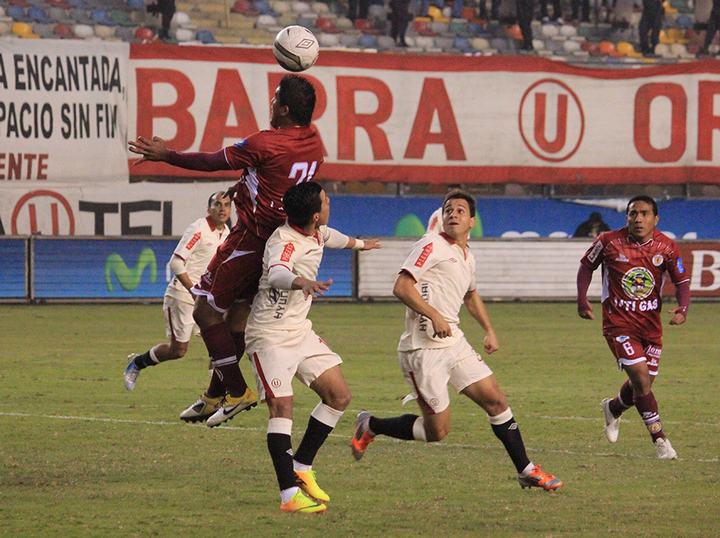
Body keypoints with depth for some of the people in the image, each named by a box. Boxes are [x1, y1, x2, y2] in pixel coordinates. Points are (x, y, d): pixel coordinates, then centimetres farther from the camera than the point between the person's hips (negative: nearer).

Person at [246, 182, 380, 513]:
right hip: (270, 335, -9)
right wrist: (301, 282, -69)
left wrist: (357, 244, 49)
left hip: (300, 331, 9)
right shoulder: (285, 243, -25)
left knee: (339, 396, 5)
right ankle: (290, 495, -25)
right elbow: (276, 273, -48)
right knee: (281, 406, -20)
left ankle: (301, 467, 17)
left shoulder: (316, 234, 3)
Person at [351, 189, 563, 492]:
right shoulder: (432, 246, -11)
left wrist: (489, 330, 27)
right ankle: (370, 426, 15)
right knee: (437, 430, -5)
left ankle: (526, 471, 16)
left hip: (454, 343, 8)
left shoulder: (467, 258, 15)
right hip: (424, 349, -8)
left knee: (496, 401, 5)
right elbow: (401, 287, -20)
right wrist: (435, 316, -26)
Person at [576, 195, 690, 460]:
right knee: (640, 375, -18)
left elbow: (682, 281, 2)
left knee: (644, 383, 9)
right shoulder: (609, 242, -10)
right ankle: (659, 438, -11)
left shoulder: (666, 247, -5)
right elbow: (586, 266, 6)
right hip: (618, 322, -4)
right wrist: (582, 300, -4)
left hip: (651, 323, 4)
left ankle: (613, 408, 43)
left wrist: (683, 308, -17)